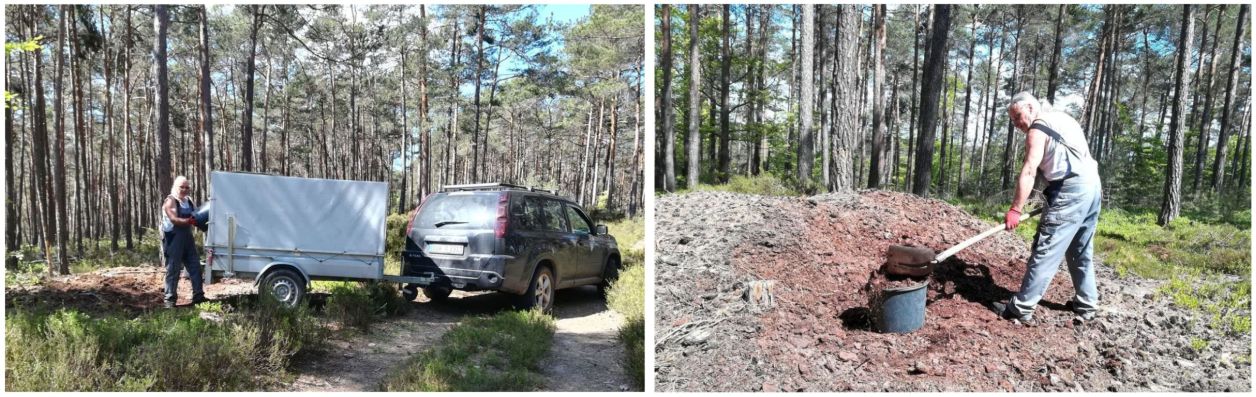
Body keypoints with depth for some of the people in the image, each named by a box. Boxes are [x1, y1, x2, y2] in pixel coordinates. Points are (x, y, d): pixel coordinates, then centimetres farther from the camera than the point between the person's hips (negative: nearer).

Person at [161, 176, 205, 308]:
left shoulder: (189, 201, 16)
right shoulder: (170, 201, -6)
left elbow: (196, 217, 15)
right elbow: (174, 219, -20)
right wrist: (188, 221, -34)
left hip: (187, 238, 7)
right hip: (173, 239, -7)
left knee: (195, 266, 7)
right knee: (173, 269, -4)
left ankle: (198, 295, 12)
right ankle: (170, 299, 0)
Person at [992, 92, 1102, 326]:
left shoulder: (1038, 127, -6)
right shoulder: (1062, 118, 22)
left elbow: (1029, 171, -16)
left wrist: (1015, 210, -20)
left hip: (1071, 190, -9)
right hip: (1092, 186, 9)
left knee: (1046, 250, -10)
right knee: (1082, 252, 19)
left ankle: (1020, 309, -11)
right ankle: (1086, 305, 27)